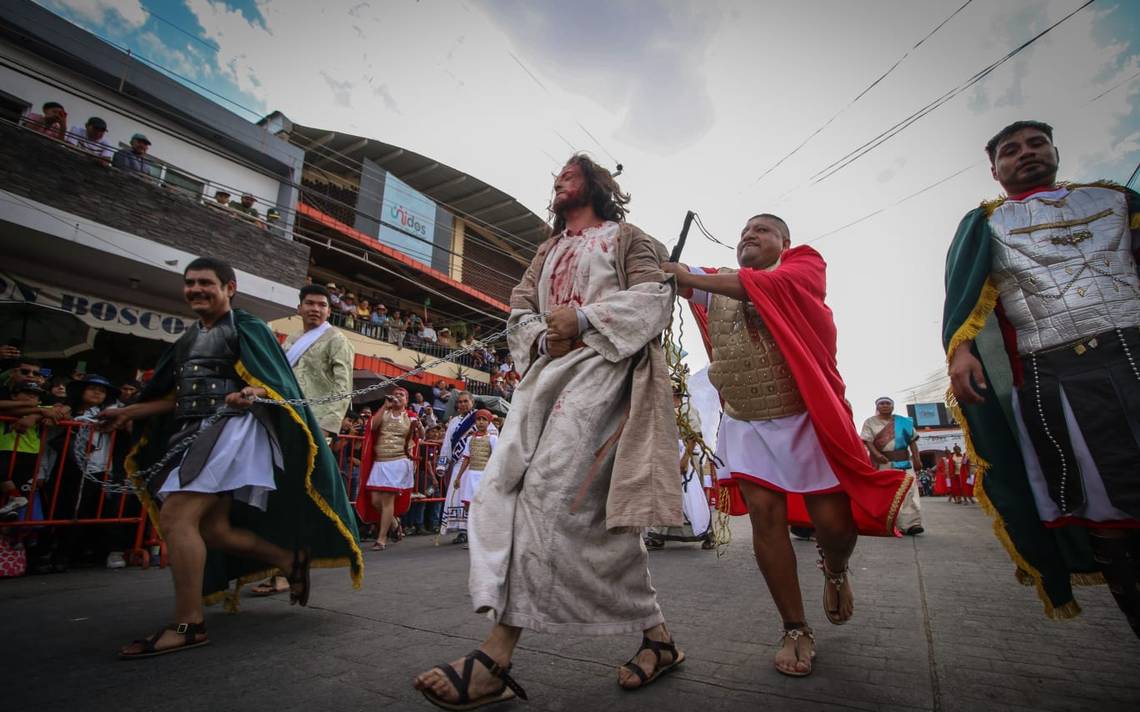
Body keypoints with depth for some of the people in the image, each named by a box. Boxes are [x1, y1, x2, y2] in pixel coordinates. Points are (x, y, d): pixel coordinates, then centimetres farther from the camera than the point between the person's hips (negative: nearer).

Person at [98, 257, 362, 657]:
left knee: (176, 519, -16)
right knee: (212, 528, 8)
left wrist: (251, 394, -31)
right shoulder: (189, 339, 21)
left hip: (231, 429, -9)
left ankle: (188, 625, -7)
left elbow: (275, 381, -11)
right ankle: (290, 558, 24)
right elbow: (180, 398, 23)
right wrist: (128, 413, 17)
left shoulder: (246, 328, -2)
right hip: (197, 432, 9)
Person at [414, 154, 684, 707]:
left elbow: (656, 296, 0)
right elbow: (519, 309, 22)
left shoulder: (624, 237, 15)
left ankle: (497, 658, -18)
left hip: (600, 366, -6)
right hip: (547, 372, 7)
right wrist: (541, 337, -2)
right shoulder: (547, 251, 32)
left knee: (551, 489, -20)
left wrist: (583, 317, -12)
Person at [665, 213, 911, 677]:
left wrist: (690, 278, -26)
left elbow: (770, 286, -22)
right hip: (746, 424, 3)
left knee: (833, 520, 1)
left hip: (806, 417, -2)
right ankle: (796, 630, 14)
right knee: (764, 517, -2)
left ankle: (835, 571, 37)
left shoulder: (805, 265, -1)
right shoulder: (719, 284, 11)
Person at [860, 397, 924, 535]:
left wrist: (917, 459, 0)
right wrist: (876, 454, -22)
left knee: (908, 490, -10)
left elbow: (912, 441, 10)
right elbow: (867, 440, -5)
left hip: (903, 461, 1)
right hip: (883, 462, -1)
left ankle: (911, 524, -14)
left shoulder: (903, 421, 12)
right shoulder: (870, 422, 6)